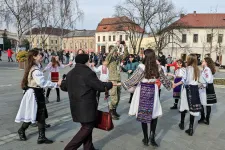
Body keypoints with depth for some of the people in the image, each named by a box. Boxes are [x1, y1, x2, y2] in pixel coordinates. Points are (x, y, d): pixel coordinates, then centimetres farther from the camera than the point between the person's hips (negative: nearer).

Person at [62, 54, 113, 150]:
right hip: (86, 106, -9)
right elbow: (101, 86, -14)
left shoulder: (70, 73, 9)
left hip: (76, 106, 9)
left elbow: (65, 86, 22)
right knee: (87, 127, 2)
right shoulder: (88, 73, -16)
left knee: (86, 126, 19)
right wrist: (111, 84, 3)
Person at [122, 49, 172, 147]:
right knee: (154, 113, 15)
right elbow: (164, 79, 11)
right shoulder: (158, 67, -2)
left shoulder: (142, 67, -16)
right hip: (153, 91, 3)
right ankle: (152, 136, 1)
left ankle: (146, 139, 19)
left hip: (143, 91, -3)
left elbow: (134, 79, -16)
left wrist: (122, 84, -7)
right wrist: (170, 85, 29)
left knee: (143, 114, 9)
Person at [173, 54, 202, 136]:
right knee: (192, 108, 4)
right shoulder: (197, 69, 8)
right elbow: (197, 79, 6)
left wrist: (176, 84, -14)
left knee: (184, 107, 12)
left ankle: (182, 124, 27)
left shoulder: (188, 68, -10)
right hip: (195, 88, 5)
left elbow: (185, 80, -17)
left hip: (188, 88, -5)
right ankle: (191, 129, 7)